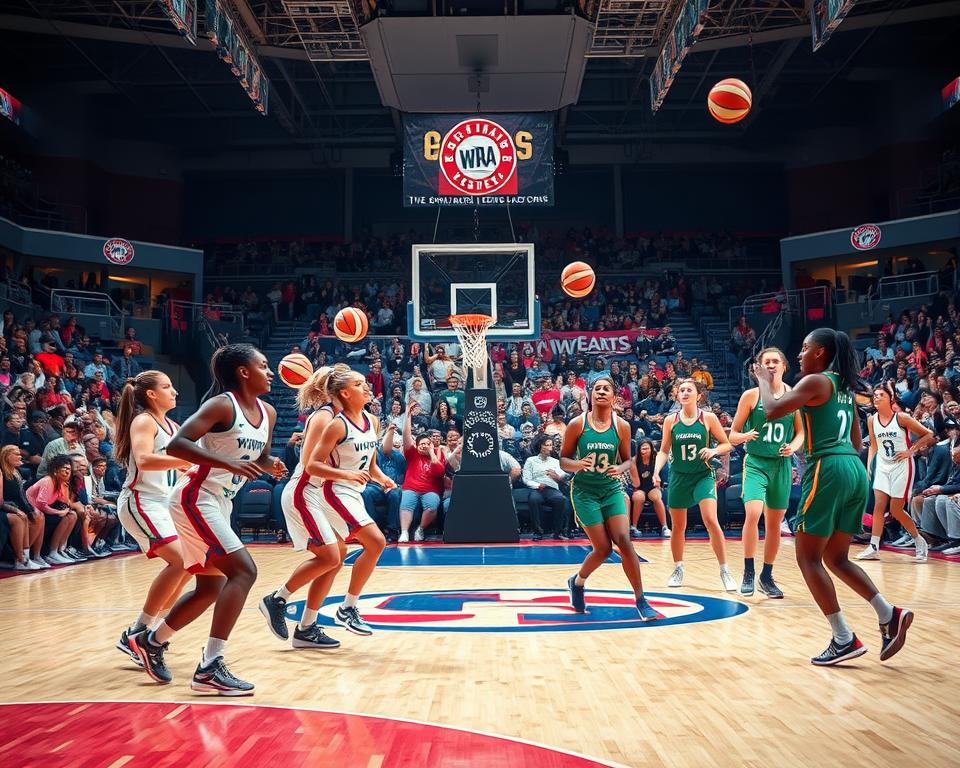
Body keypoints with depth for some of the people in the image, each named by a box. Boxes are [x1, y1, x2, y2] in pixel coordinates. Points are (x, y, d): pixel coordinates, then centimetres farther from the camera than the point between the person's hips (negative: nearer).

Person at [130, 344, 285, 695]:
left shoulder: (267, 413, 7)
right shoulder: (222, 405, -17)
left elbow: (259, 458, 21)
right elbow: (175, 445, -25)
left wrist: (272, 466, -3)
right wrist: (228, 463, -34)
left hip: (219, 503, 9)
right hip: (195, 498, -9)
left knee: (211, 588, 16)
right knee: (243, 571, -19)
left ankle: (151, 641, 34)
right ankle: (210, 667, -17)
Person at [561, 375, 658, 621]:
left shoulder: (621, 426, -3)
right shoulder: (577, 425, -9)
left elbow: (627, 460, 8)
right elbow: (563, 460, -3)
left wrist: (620, 469, -14)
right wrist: (579, 464, -24)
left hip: (612, 489, 2)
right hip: (585, 491, -2)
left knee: (624, 541, -12)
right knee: (603, 548, -4)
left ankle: (641, 601, -1)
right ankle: (577, 582, 26)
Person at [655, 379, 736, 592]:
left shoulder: (708, 418, -5)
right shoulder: (670, 420, 1)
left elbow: (727, 444, 2)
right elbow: (664, 451, 7)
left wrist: (714, 450, -19)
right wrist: (657, 471, -8)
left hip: (703, 476, -2)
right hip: (678, 478, 3)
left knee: (711, 521, -17)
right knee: (678, 526, 9)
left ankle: (725, 571, -6)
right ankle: (678, 569, 27)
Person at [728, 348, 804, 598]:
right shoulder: (751, 395, -2)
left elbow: (801, 432, 11)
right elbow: (732, 435, 0)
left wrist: (794, 446, -10)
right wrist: (745, 436, -22)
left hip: (782, 465, 3)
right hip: (756, 463, -3)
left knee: (774, 524, 8)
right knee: (753, 514, -21)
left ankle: (767, 577, 23)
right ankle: (748, 573, -9)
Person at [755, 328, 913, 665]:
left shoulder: (816, 382, -6)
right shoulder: (845, 386, 19)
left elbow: (772, 411, -13)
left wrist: (764, 380, 2)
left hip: (829, 469, -9)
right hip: (856, 470, 9)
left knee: (808, 558, 0)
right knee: (836, 558, 17)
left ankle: (844, 639, -4)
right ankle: (890, 615, 4)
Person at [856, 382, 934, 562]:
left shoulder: (901, 417, -13)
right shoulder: (872, 420, 1)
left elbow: (928, 435, -6)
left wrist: (911, 451, -11)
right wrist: (868, 467, 5)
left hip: (901, 466, -5)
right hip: (883, 466, 5)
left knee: (896, 510, -2)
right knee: (879, 506, -4)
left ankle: (919, 541, 19)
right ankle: (873, 548, -2)